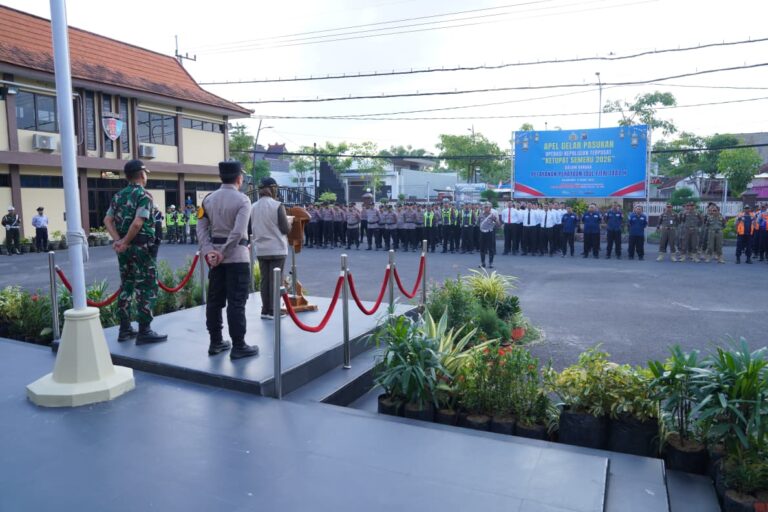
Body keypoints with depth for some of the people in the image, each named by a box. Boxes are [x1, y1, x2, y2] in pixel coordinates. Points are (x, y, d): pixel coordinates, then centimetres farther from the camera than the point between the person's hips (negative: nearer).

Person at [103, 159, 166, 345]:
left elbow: (108, 220, 5)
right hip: (142, 248, -7)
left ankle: (125, 329, 20)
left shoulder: (118, 196, 11)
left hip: (125, 249, 7)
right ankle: (144, 332, 1)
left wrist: (118, 240, -4)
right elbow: (138, 223, -22)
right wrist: (125, 242, -11)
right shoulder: (144, 195, -11)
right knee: (146, 289, -1)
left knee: (126, 287, 14)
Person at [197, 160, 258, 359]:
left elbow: (202, 227, 1)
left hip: (215, 255, 6)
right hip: (237, 256, -6)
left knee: (214, 300, 12)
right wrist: (224, 253, -14)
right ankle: (238, 346, 2)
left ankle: (215, 342, 21)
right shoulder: (242, 199, -11)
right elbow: (238, 231, -20)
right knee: (236, 302, -3)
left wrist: (208, 251, -5)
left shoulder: (208, 199, 7)